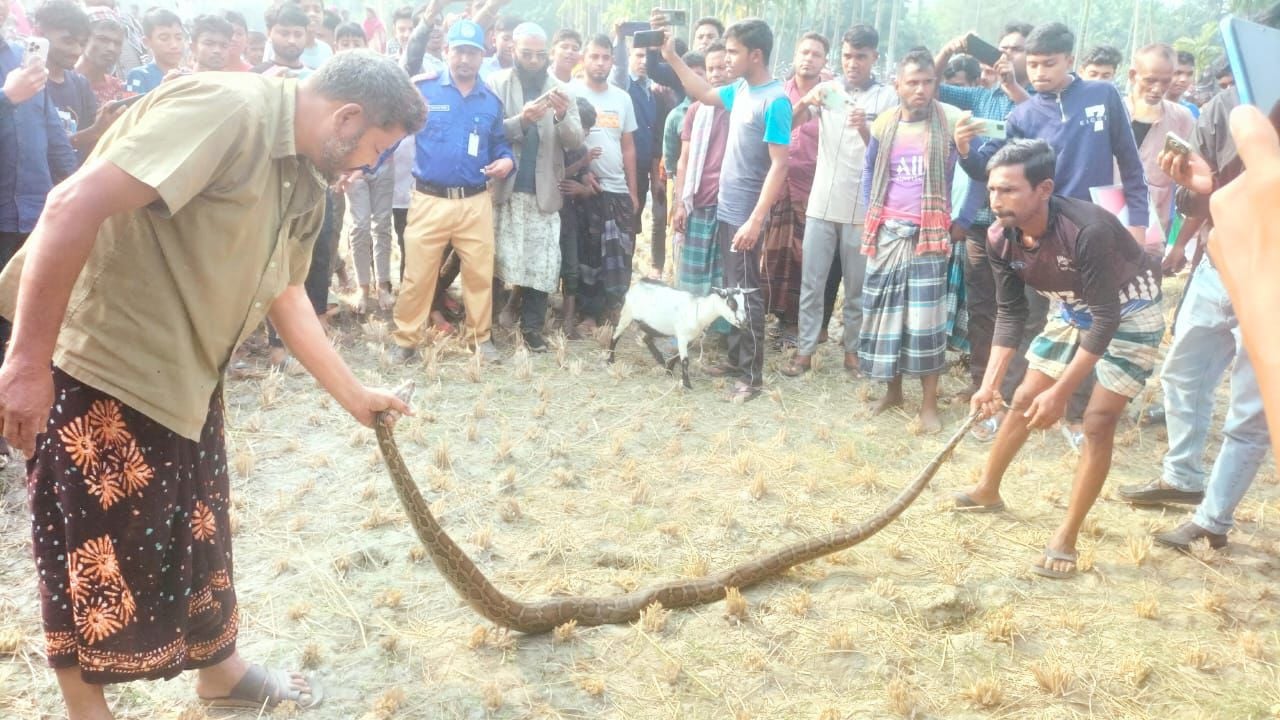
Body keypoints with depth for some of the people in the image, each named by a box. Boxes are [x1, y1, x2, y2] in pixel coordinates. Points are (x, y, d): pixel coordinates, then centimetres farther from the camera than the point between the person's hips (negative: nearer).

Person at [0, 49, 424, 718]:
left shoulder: (301, 180, 7)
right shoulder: (228, 109, -24)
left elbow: (284, 294, 16)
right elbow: (73, 208, -30)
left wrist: (355, 396, 18)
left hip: (180, 370, 9)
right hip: (97, 361, -9)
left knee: (197, 528, 20)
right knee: (95, 548, 6)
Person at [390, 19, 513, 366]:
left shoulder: (491, 101, 8)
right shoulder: (422, 90, -2)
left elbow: (500, 143, 17)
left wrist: (507, 161, -6)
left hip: (476, 202, 3)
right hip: (430, 200, -3)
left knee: (480, 273, 10)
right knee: (417, 274, 2)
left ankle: (480, 337, 25)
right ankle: (405, 340, 15)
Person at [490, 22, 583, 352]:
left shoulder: (560, 90, 6)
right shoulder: (496, 84, 0)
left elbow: (575, 142, -2)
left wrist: (562, 116, -21)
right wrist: (522, 119, -24)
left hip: (543, 191, 2)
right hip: (503, 188, -2)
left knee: (543, 263, 2)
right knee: (497, 259, 7)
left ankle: (532, 327, 13)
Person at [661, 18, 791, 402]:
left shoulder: (774, 100, -18)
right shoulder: (741, 89, 7)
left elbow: (779, 166, -21)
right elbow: (704, 94, 27)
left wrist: (756, 220, -25)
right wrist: (671, 57, 19)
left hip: (745, 216, -8)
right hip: (726, 210, 8)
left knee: (746, 295, -1)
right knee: (731, 292, 16)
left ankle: (752, 377, 9)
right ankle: (736, 359, 29)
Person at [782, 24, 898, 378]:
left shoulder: (887, 97, -1)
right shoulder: (827, 89, 6)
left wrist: (865, 130, -24)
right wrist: (805, 103, -24)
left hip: (862, 209, -2)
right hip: (821, 204, 2)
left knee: (857, 288, 8)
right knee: (812, 283, 5)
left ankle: (853, 350, 20)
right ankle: (805, 349, 13)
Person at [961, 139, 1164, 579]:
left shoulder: (1087, 230, -38)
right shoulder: (1000, 240, -18)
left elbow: (1107, 317, -32)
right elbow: (1010, 313, -5)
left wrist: (1061, 392, -33)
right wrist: (990, 382, -13)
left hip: (1129, 310, -6)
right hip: (1075, 308, 6)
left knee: (1098, 421, -13)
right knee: (1024, 400, 11)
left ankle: (1066, 539, -3)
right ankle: (987, 491, 31)